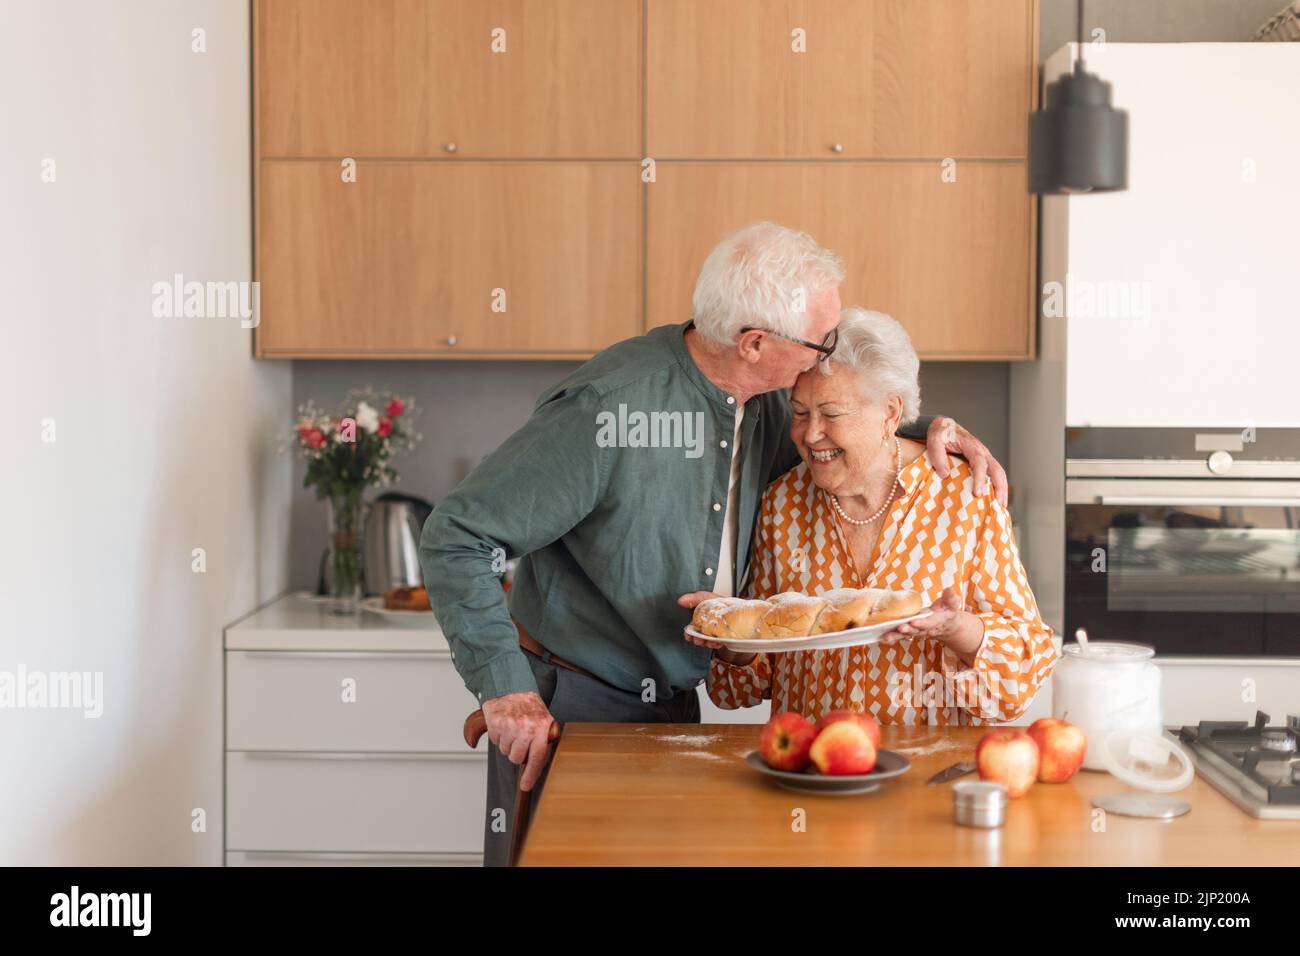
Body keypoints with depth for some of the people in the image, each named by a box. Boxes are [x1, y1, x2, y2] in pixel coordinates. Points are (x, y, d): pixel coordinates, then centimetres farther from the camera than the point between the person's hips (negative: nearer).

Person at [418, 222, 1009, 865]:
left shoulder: (763, 404, -2)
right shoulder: (606, 408, -26)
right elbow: (456, 538, -22)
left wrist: (926, 429, 0)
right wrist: (503, 687, -28)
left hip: (675, 707, 7)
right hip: (565, 712, -7)